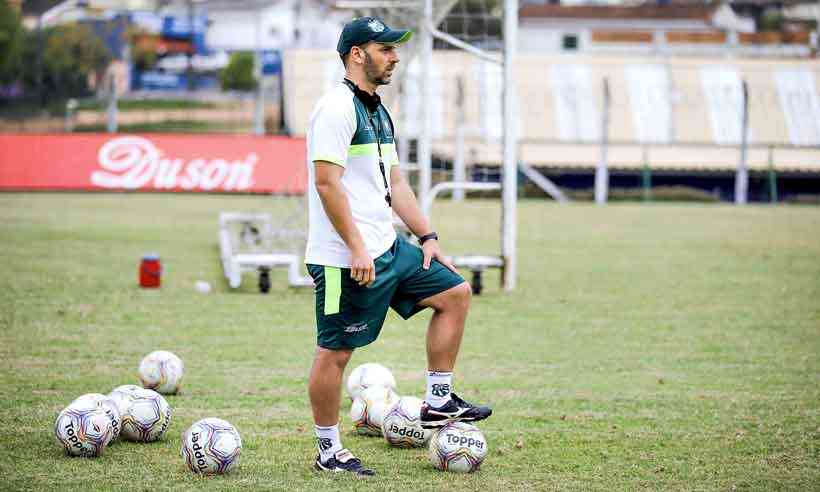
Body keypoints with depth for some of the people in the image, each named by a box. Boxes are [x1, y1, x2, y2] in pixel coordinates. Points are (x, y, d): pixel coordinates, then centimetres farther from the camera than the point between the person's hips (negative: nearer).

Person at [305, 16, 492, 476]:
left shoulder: (379, 112, 16)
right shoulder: (337, 108, -15)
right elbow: (326, 181, -21)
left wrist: (427, 236, 15)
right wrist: (356, 248, -23)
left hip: (388, 248, 10)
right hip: (345, 260, -10)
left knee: (456, 293, 10)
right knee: (336, 351, -2)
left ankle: (439, 401, 14)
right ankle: (329, 451, 7)